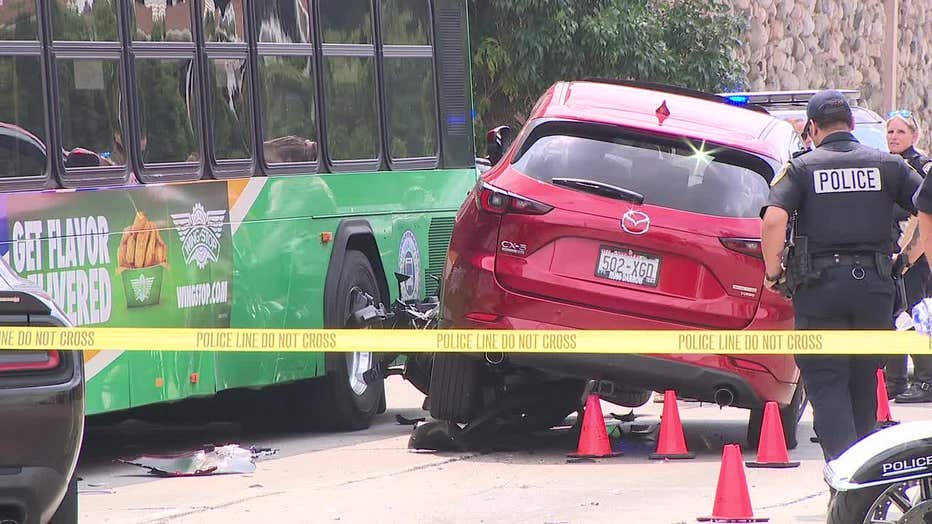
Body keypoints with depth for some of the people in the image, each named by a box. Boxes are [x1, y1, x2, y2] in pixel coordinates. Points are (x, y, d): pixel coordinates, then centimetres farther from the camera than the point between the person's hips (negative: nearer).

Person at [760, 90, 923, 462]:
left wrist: (773, 271, -2)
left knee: (825, 382, -1)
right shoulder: (887, 165, 9)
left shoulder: (802, 168, 1)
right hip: (874, 284, 3)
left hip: (819, 288, -3)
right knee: (864, 382, 16)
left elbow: (773, 219, -14)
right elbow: (927, 210, 0)